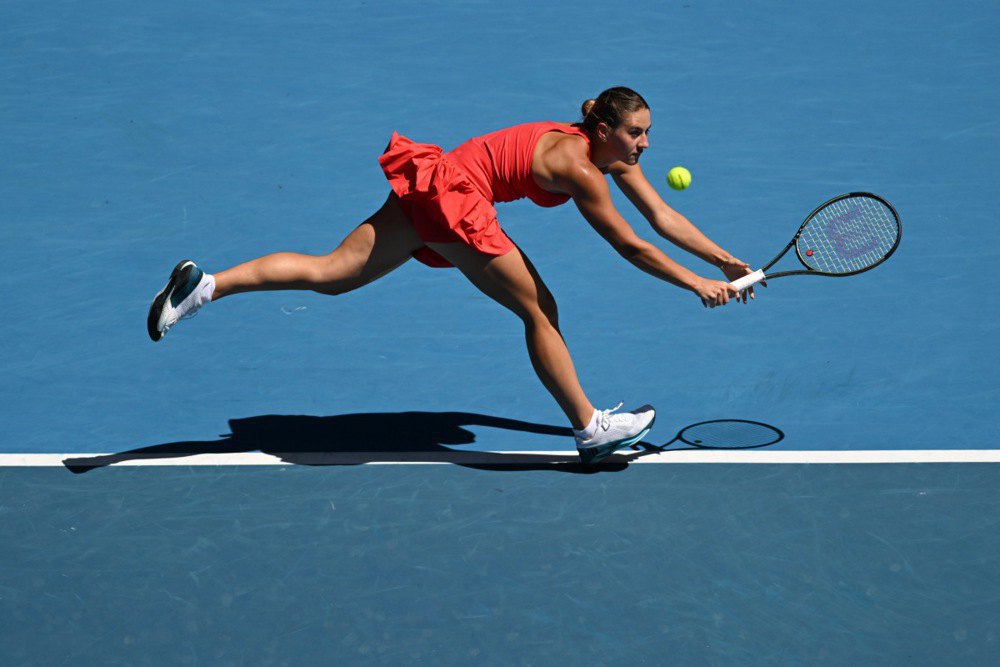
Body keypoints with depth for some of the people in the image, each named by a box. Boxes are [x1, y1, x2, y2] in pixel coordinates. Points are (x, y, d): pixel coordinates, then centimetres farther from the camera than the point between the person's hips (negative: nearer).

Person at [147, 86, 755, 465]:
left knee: (330, 273, 4)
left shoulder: (615, 156, 11)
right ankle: (590, 428, 9)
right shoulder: (579, 170, -16)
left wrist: (728, 262, 11)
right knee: (539, 309, 0)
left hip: (432, 186, 9)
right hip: (457, 197, -9)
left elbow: (664, 217, 14)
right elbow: (631, 248, -14)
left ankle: (204, 284, -5)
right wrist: (697, 284, -7)